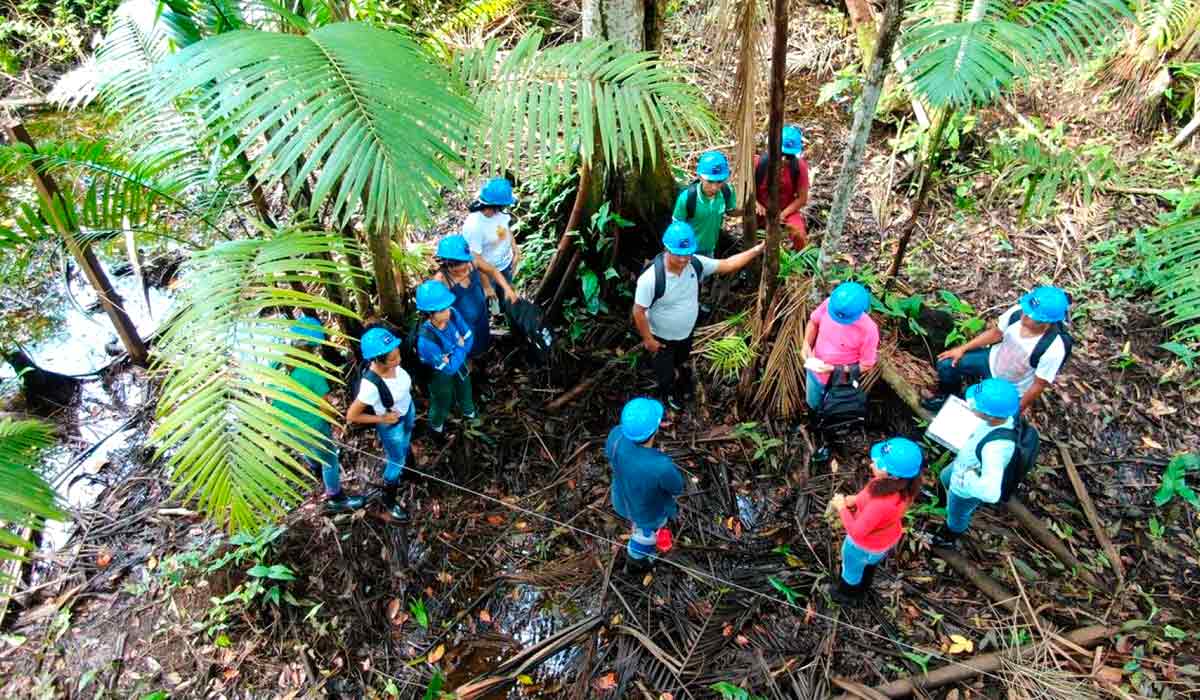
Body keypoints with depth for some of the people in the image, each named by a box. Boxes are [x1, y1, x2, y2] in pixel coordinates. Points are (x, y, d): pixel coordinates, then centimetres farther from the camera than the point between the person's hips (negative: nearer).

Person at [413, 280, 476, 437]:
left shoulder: (452, 314, -29)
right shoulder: (426, 339, -43)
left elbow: (469, 337, -13)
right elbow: (449, 368, -34)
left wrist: (456, 353, -27)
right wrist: (461, 347, -26)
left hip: (460, 366, 5)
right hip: (441, 376, -5)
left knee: (465, 390, 35)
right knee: (443, 402, 27)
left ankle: (468, 411, 68)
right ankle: (436, 425, 60)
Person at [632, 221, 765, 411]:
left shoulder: (696, 264, -23)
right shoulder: (651, 277, -39)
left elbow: (727, 265, -10)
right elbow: (638, 311, -27)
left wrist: (757, 250, -16)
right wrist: (648, 339, -18)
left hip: (687, 332, 5)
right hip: (662, 337, -5)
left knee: (683, 364, 34)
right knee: (666, 371, 24)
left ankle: (684, 388, 65)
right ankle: (667, 394, 57)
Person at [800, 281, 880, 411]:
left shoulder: (868, 330, -34)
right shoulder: (829, 303, -24)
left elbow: (866, 364, -20)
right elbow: (813, 321, -2)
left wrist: (834, 369, -28)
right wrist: (807, 344, -18)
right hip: (815, 371, 4)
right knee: (813, 404, 29)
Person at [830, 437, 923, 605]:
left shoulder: (880, 504, -48)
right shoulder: (904, 486, -27)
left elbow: (856, 532, -33)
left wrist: (841, 508, -21)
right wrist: (857, 498, -8)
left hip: (866, 544, -6)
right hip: (888, 536, 6)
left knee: (852, 567, 28)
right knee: (870, 564, 37)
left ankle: (846, 595, 58)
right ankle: (862, 589, 66)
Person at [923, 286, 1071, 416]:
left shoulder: (1054, 349, -36)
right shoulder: (1018, 313, -25)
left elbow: (1039, 384, -22)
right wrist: (962, 348, -3)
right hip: (993, 359, 4)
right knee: (946, 364, -1)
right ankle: (949, 396, 29)